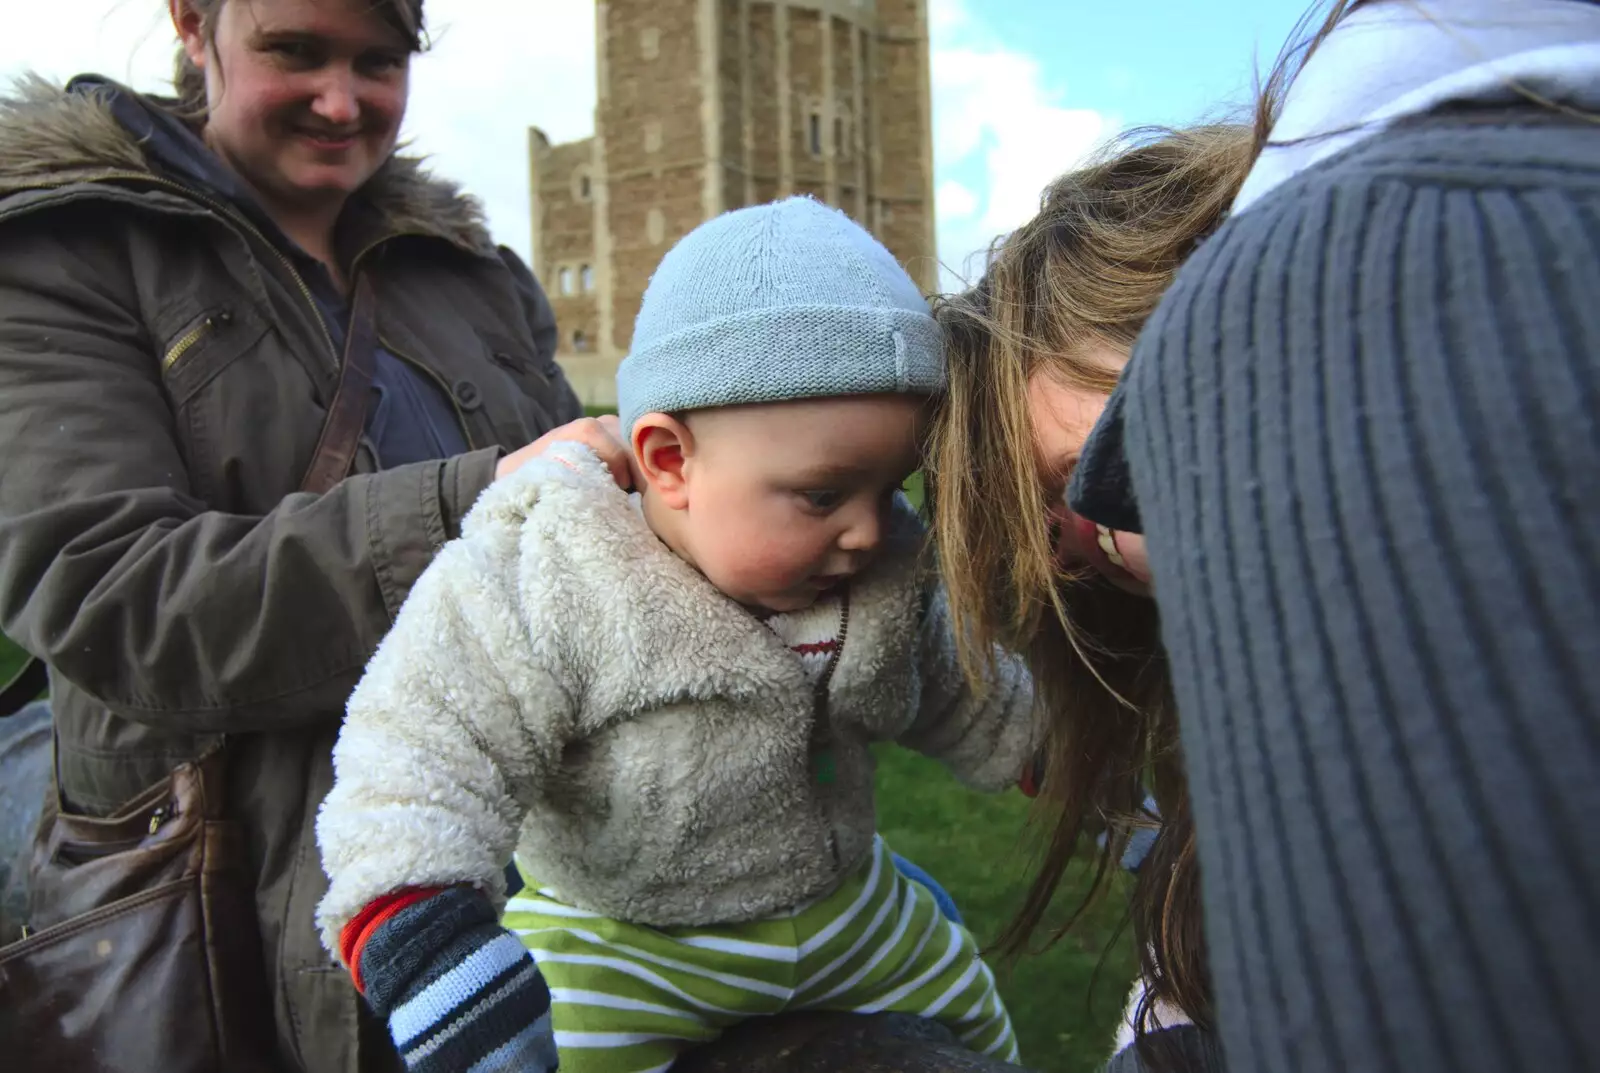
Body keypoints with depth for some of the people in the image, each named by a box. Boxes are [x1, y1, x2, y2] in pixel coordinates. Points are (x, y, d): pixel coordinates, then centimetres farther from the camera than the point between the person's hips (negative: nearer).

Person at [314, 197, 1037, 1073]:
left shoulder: (892, 579, -11)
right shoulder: (547, 589, -31)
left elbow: (965, 701, 8)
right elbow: (420, 767, -32)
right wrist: (415, 936, -44)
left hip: (840, 902, 5)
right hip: (611, 945, -4)